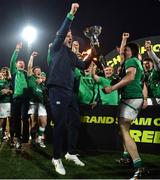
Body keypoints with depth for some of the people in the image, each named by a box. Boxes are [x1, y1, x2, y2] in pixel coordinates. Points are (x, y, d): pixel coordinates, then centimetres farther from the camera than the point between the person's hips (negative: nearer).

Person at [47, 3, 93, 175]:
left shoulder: (72, 55, 22)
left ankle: (71, 153, 24)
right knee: (60, 124, -8)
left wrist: (90, 57, 7)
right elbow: (61, 32, -13)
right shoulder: (56, 48, 3)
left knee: (75, 123, 10)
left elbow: (83, 66, 25)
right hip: (57, 91, -7)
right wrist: (71, 14, -19)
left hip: (70, 92, 8)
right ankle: (57, 158, 3)